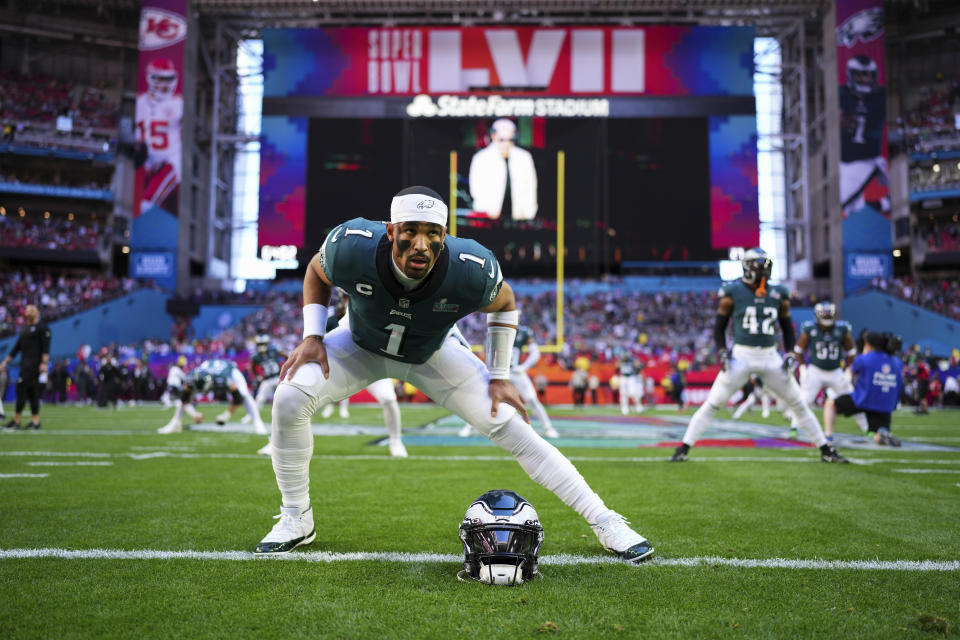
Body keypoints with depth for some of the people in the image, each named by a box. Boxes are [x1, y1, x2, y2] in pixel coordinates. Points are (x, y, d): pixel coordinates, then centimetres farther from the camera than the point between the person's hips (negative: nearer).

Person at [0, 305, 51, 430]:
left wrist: (44, 363, -20)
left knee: (21, 387, -13)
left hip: (35, 363, -8)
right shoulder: (24, 329, 20)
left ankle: (16, 419, -10)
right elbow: (17, 347, 24)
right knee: (31, 391, 6)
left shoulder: (42, 327, -3)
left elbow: (46, 347, -11)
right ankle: (35, 420, 7)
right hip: (25, 364, 8)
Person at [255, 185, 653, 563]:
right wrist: (313, 336, -17)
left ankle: (605, 522, 1)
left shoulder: (473, 272, -34)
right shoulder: (351, 247, -34)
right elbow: (317, 272, -7)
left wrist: (499, 377, -7)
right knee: (290, 398, -23)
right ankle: (296, 520, 0)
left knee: (514, 429, -12)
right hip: (361, 348, 1)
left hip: (430, 355, -1)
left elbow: (504, 303, -8)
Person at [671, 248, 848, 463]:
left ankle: (826, 449, 19)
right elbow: (719, 326, 3)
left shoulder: (779, 294, 6)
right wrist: (722, 352, -9)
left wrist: (790, 354, 4)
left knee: (799, 403, 7)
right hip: (741, 355, -3)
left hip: (770, 357, 3)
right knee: (712, 403, -6)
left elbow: (787, 328, 16)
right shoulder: (733, 292, -4)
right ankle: (684, 447, 0)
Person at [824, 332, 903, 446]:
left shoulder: (863, 359, -8)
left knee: (830, 403, 19)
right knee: (879, 440, 15)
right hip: (885, 406, 4)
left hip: (863, 401, -4)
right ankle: (884, 434, -23)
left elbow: (852, 372, 12)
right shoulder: (897, 362, 8)